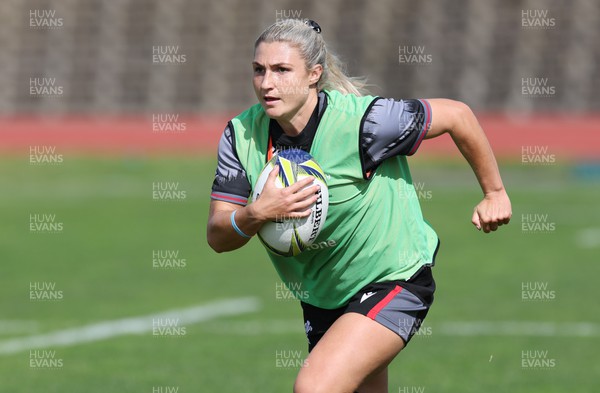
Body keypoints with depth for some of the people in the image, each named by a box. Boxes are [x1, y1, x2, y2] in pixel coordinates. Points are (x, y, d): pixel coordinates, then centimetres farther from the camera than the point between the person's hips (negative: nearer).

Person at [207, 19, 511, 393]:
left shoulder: (362, 120, -25)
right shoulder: (242, 134, -10)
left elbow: (457, 114, -12)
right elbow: (217, 236, -10)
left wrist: (494, 192, -1)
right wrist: (257, 214, -32)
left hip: (394, 281, -7)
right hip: (320, 297, 7)